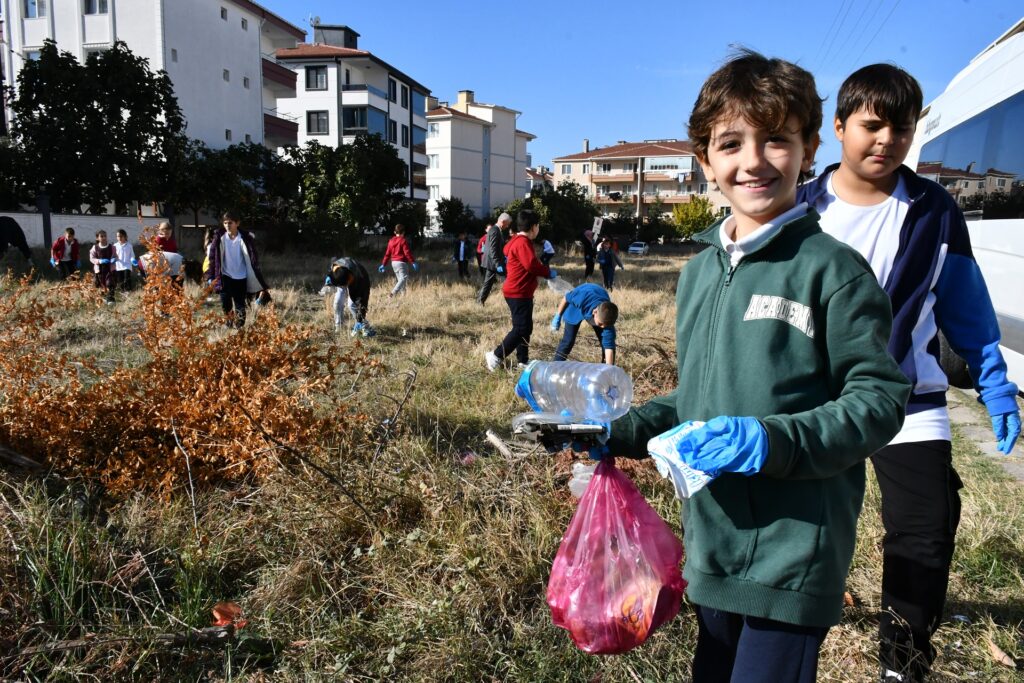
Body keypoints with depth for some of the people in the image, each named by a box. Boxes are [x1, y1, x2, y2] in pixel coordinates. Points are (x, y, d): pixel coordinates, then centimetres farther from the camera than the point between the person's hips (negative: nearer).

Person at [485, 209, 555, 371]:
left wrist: (545, 270, 11)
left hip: (520, 292, 11)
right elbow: (532, 266, -24)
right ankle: (495, 356, -6)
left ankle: (523, 361, 20)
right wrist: (550, 272, -10)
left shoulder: (517, 241, 16)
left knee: (525, 327, 14)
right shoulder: (523, 243, -18)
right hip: (518, 293, -11)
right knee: (521, 328, -9)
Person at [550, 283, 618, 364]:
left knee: (607, 342, -9)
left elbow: (609, 346, -39)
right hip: (576, 309, -1)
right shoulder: (583, 297, -45)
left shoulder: (607, 318, -39)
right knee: (568, 340, -8)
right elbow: (566, 298, -21)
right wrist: (558, 317, -11)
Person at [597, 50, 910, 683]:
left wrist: (774, 442, -25)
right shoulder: (699, 272, 9)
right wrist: (621, 432, 5)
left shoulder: (830, 267, -11)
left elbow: (878, 397, -12)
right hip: (711, 544, 7)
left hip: (793, 553, -6)